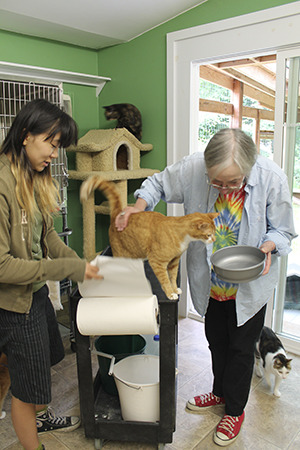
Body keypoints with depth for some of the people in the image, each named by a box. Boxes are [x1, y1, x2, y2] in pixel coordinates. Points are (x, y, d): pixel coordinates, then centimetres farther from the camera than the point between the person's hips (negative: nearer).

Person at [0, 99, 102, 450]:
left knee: (44, 359, 28)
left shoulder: (32, 177, 2)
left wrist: (80, 264, -4)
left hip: (36, 291, 9)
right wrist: (67, 269, -26)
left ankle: (39, 417, 55)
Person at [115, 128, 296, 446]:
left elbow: (282, 229, -9)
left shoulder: (272, 178, -25)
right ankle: (220, 392, 52)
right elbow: (158, 183, -3)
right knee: (216, 340, 23)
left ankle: (235, 409, 41)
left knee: (240, 347, 14)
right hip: (210, 281, 3)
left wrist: (268, 247, -30)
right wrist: (138, 207, -19)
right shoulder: (193, 168, -23)